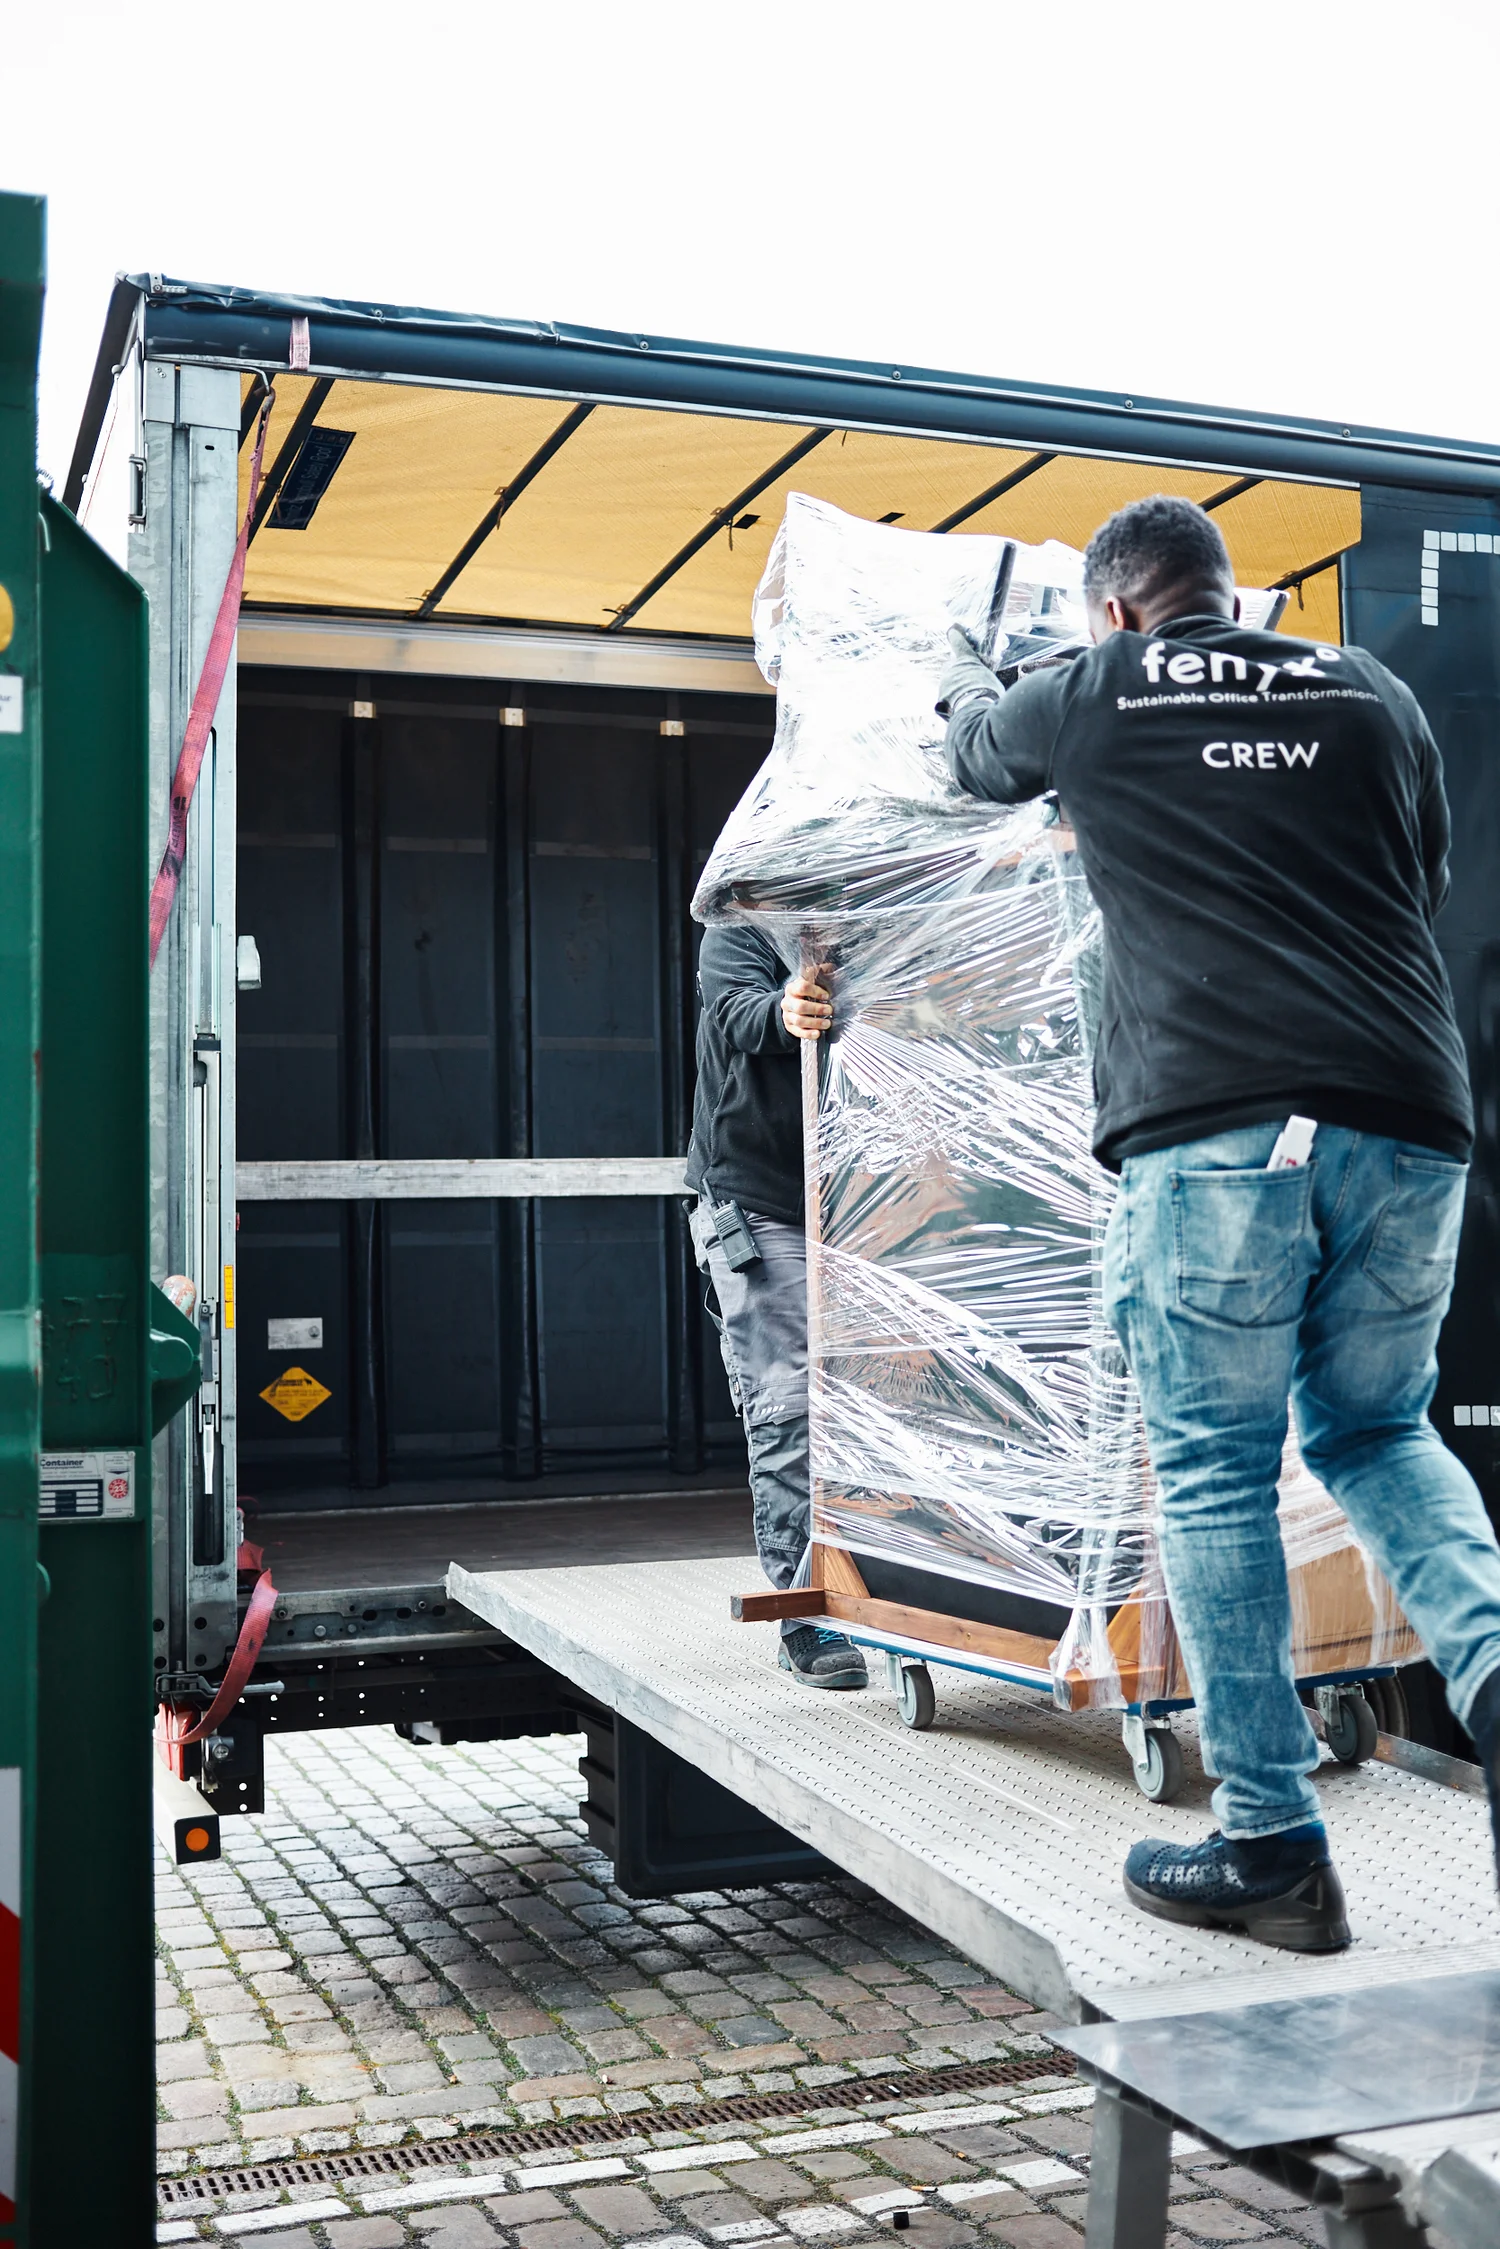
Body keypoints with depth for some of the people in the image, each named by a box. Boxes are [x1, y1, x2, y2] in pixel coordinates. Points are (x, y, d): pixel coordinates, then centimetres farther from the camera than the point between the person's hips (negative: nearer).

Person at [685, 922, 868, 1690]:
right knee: (786, 1410, -10)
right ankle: (803, 1617, -8)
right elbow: (738, 1009, -22)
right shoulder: (740, 931, -1)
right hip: (757, 1207, -5)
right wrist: (782, 1013, -46)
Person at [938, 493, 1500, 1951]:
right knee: (1375, 1429, 20)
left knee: (1214, 1474, 5)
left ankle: (1272, 1846, 7)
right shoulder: (1372, 692, 17)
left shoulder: (1091, 693, 11)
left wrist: (960, 674, 55)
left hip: (1210, 1128, -4)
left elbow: (978, 759, 33)